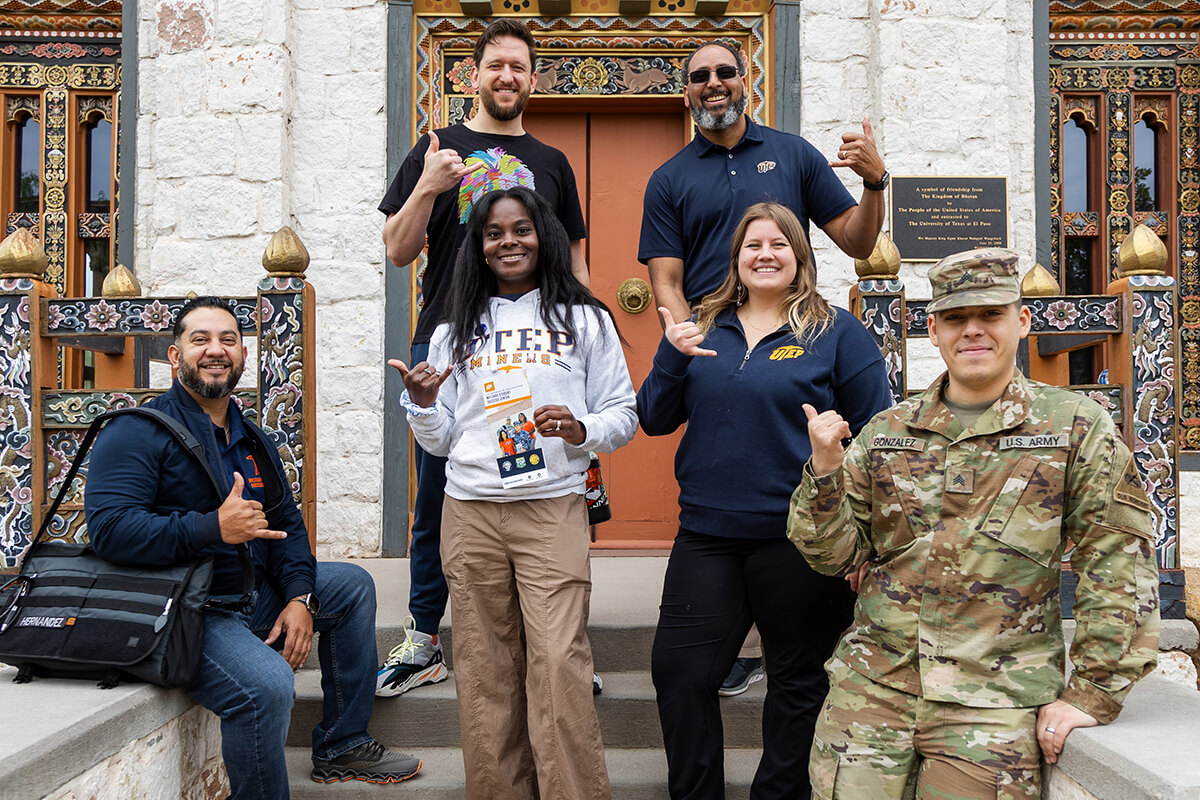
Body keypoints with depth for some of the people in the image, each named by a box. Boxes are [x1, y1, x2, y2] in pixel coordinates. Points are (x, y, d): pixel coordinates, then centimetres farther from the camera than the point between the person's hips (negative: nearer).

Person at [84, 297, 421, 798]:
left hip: (255, 596, 9)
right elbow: (108, 527, -23)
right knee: (268, 683, -33)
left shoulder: (252, 440, 15)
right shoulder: (138, 432, -11)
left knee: (353, 585, 14)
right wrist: (214, 528, -29)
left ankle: (342, 746, 21)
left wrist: (299, 597, -1)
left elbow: (286, 523, 16)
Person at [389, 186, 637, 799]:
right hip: (470, 513, 3)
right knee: (485, 668, 4)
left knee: (559, 662, -10)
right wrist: (423, 405, -3)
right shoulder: (455, 331, 15)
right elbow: (441, 441, 17)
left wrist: (581, 430, -11)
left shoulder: (584, 320, 9)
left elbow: (624, 414, 8)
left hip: (553, 510, -2)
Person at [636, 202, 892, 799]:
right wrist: (672, 357, -9)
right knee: (677, 671, 3)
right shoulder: (705, 330, 11)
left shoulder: (837, 332, 0)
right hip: (706, 532, 3)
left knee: (797, 681, 11)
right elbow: (654, 420, 10)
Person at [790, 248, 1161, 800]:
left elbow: (1118, 567, -2)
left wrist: (1093, 693, -6)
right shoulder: (885, 432, 9)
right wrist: (824, 469, -10)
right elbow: (835, 555, 7)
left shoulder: (1076, 428, 1)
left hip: (995, 705, -2)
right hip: (870, 690, 3)